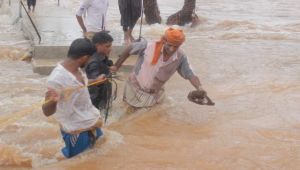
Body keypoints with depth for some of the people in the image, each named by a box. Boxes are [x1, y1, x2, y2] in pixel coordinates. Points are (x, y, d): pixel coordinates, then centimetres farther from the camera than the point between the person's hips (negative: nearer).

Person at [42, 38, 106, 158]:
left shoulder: (76, 68, -5)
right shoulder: (57, 78, -32)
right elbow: (47, 112, -29)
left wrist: (96, 80, 29)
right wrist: (52, 101, -50)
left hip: (92, 122, 9)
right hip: (77, 130, -9)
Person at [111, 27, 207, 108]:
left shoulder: (181, 57, -20)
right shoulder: (149, 46, -27)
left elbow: (190, 75, -15)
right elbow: (129, 50, -13)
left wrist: (200, 88, -35)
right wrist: (116, 66, -7)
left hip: (153, 94, 2)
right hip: (135, 87, -1)